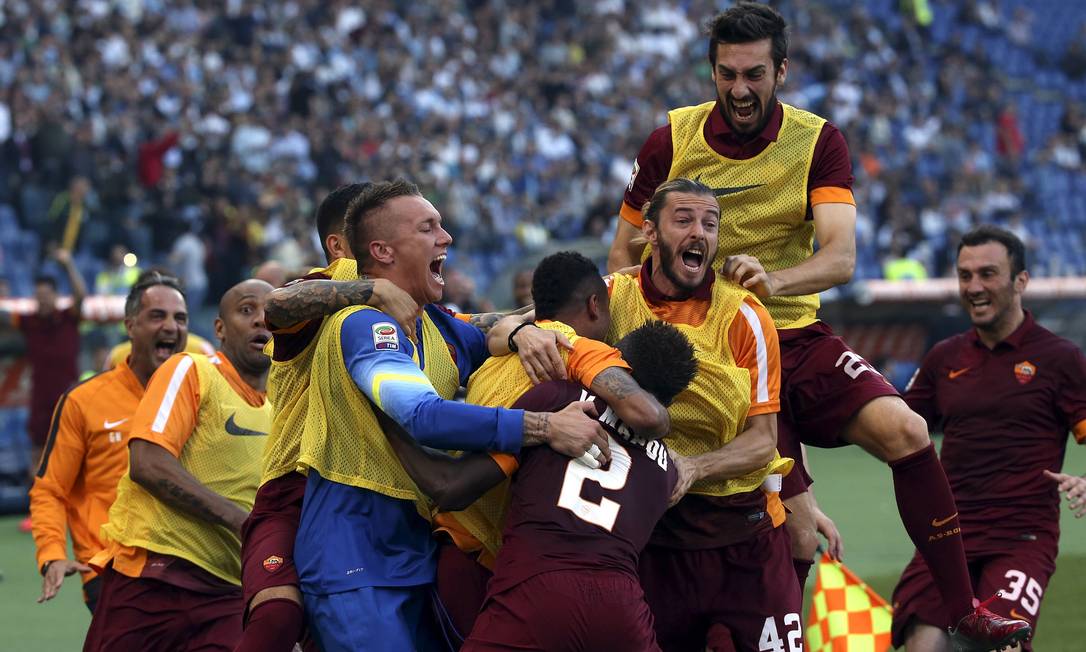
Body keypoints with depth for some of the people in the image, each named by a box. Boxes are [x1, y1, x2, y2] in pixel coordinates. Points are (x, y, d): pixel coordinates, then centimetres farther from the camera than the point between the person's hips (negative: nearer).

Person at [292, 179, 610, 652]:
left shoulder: (438, 328, 11)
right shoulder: (364, 325, -16)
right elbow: (426, 418, -30)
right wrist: (545, 427, -34)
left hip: (413, 554, 9)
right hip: (352, 561, -9)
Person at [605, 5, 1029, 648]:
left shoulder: (819, 142, -2)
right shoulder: (670, 143, -3)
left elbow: (841, 257, -16)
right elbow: (624, 254, 7)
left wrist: (772, 281, -37)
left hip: (798, 336, 2)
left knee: (905, 429, -23)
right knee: (797, 534, -14)